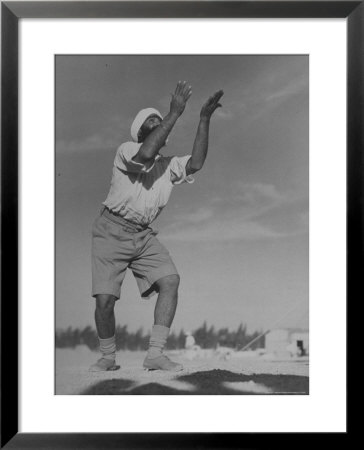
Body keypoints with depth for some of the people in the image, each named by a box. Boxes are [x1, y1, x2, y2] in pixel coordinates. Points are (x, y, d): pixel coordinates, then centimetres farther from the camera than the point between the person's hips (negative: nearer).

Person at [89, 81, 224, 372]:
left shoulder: (169, 165, 10)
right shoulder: (126, 151, -6)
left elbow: (195, 164, -9)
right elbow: (146, 154, -29)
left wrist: (205, 119, -11)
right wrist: (175, 113, -26)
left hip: (144, 235, 5)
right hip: (111, 231, -4)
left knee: (170, 280, -17)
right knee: (105, 299, -11)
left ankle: (155, 354, -12)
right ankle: (108, 358, 14)